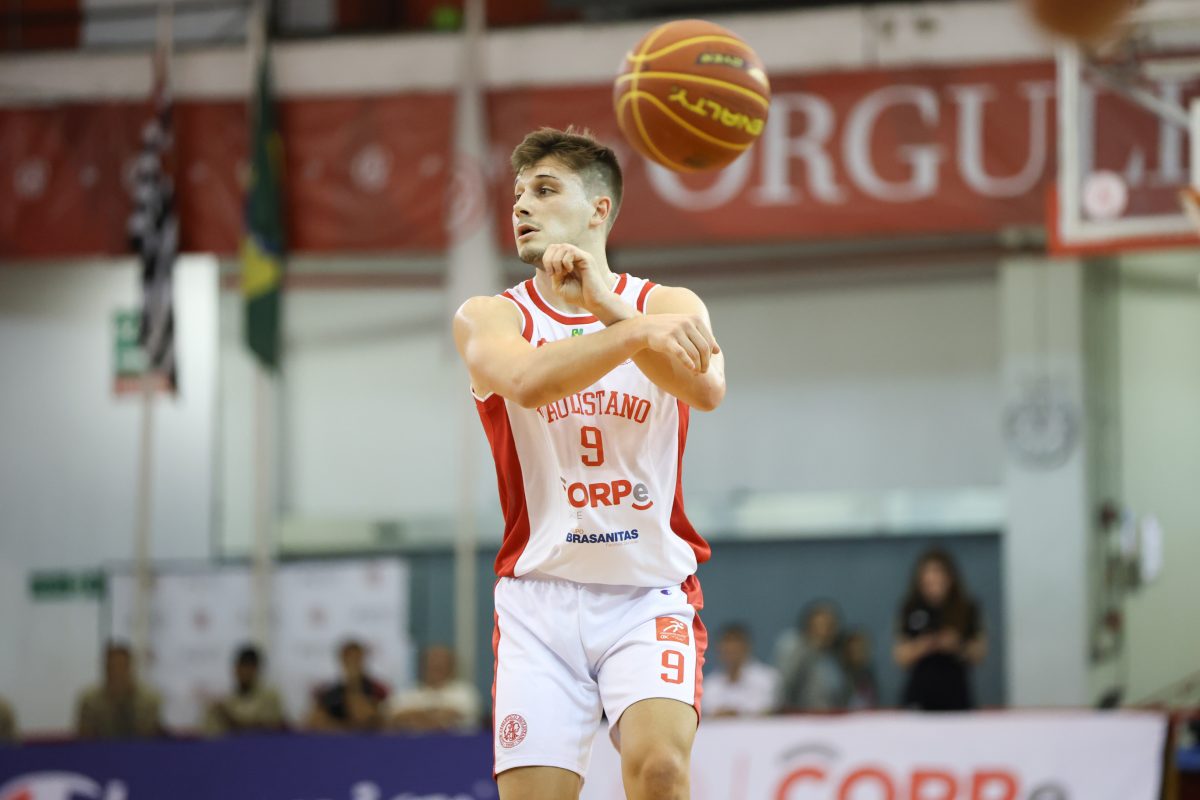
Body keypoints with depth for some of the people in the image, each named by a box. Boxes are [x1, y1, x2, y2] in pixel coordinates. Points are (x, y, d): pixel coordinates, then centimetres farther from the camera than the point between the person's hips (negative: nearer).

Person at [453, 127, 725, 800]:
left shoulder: (668, 307, 4)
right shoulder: (488, 318, 2)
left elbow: (706, 389, -18)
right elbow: (525, 383, -23)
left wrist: (605, 305, -28)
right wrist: (636, 333, -38)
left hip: (651, 596, -1)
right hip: (541, 598, 1)